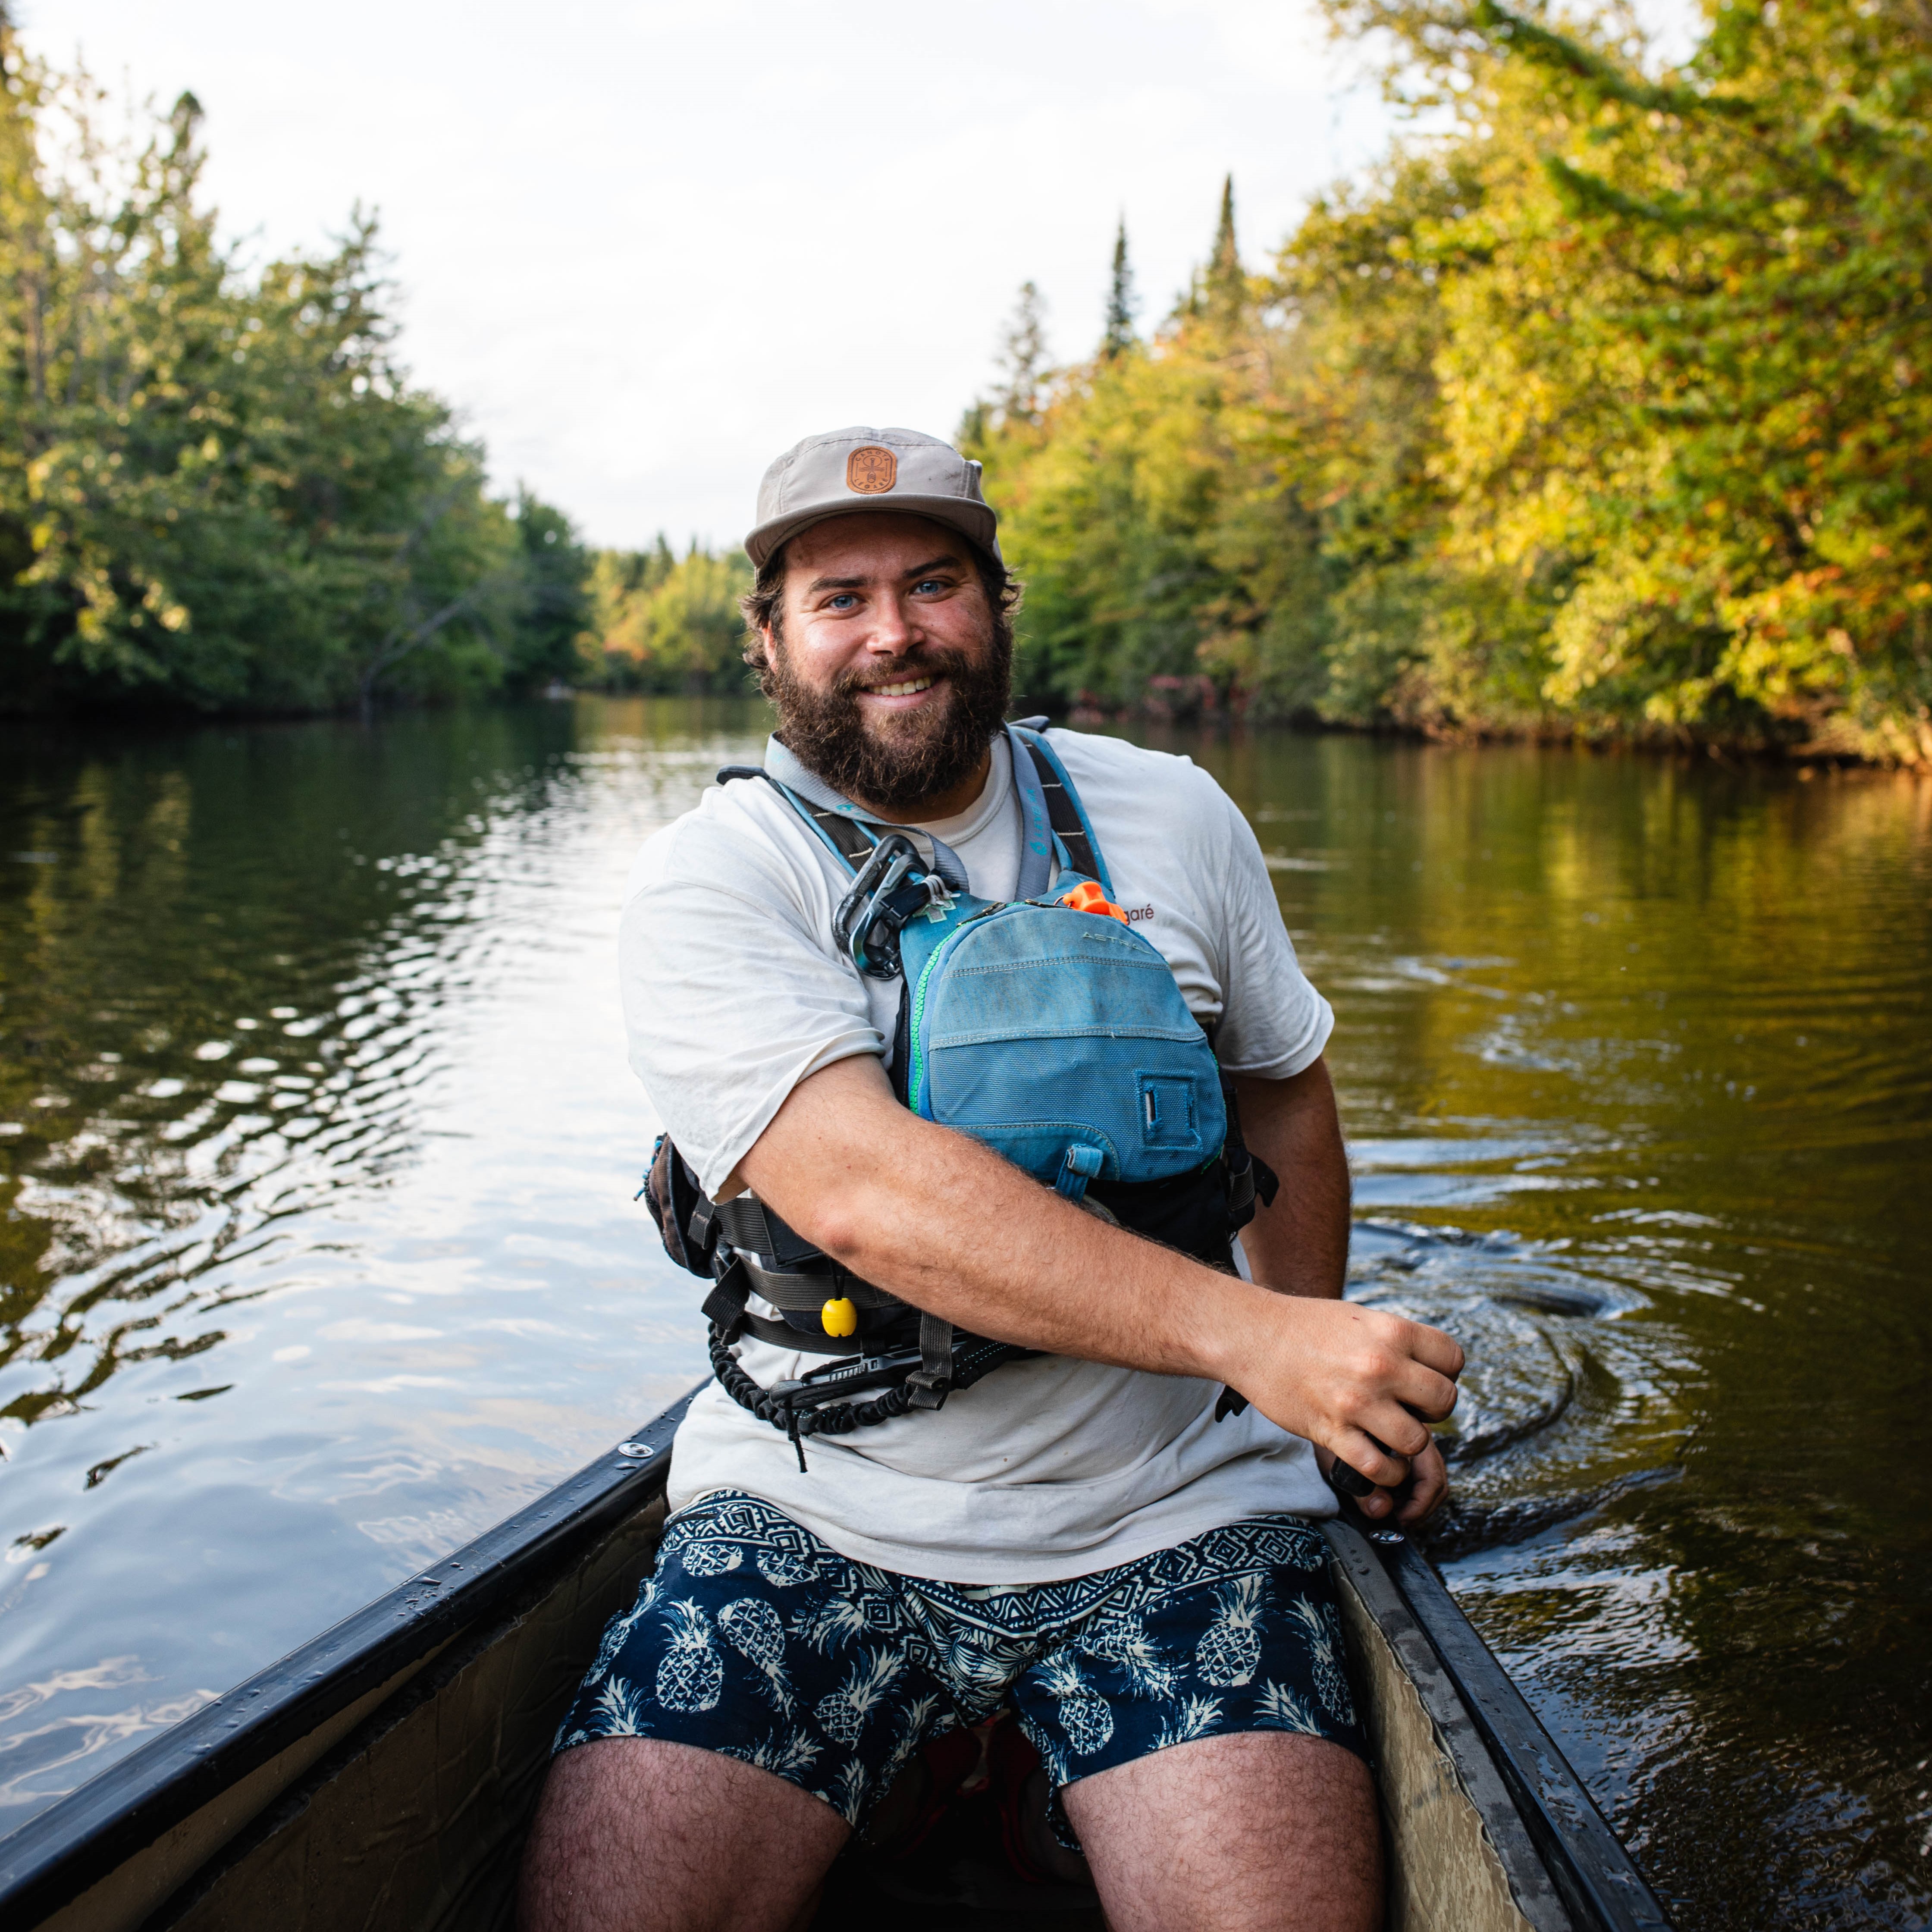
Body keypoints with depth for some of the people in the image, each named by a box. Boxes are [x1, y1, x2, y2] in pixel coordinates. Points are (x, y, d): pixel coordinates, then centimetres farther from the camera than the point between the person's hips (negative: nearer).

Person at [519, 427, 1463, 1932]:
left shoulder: (1171, 818, 7)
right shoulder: (707, 885, -6)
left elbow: (1285, 1094, 21)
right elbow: (861, 1192, -22)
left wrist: (1332, 1383, 15)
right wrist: (1239, 1330, -28)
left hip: (1169, 1521, 2)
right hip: (816, 1515, -1)